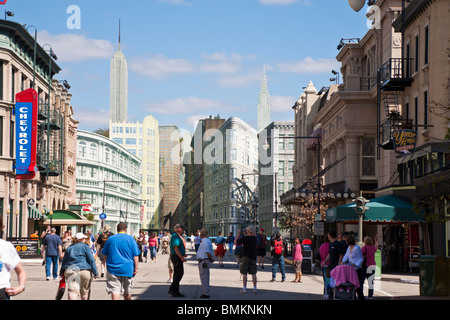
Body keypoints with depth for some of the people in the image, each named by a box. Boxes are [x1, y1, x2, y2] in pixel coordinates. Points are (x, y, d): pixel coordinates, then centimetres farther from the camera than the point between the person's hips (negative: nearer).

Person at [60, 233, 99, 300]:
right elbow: (91, 260, -4)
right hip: (84, 271, -3)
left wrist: (62, 272, 26)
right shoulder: (86, 247, 2)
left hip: (69, 271, 3)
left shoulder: (69, 248, 16)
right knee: (85, 291, 12)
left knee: (72, 291, -8)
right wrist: (95, 273, -1)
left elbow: (64, 261, 19)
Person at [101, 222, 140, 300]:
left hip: (113, 268, 0)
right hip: (127, 269, 0)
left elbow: (105, 254, 11)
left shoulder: (111, 239, 5)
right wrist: (136, 267, -1)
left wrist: (108, 264, 23)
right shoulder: (131, 239, 0)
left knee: (114, 290, -6)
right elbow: (135, 255, -4)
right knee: (127, 291, 14)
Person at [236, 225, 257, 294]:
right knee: (253, 273, 8)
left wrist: (238, 234, 7)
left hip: (245, 257, -4)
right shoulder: (255, 238, 1)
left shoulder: (244, 238, -15)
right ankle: (254, 289, 8)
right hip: (253, 257, 4)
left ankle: (244, 289, 0)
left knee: (244, 273, 1)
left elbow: (236, 242, -2)